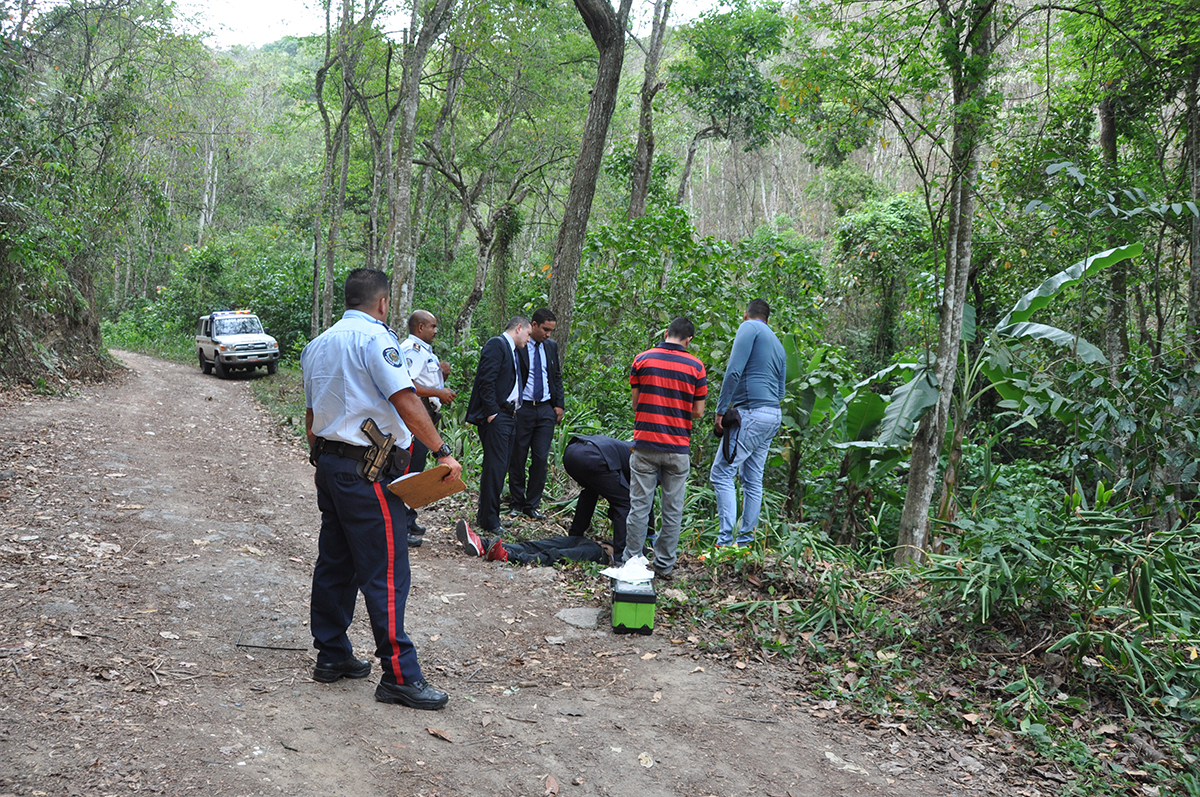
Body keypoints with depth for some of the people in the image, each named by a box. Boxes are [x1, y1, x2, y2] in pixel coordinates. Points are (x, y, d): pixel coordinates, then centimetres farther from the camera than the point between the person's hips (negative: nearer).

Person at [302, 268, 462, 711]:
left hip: (328, 463, 9)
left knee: (334, 564, 15)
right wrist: (442, 452, -20)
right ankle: (399, 675, -4)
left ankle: (332, 656, 24)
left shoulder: (318, 345, 16)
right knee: (386, 572, -7)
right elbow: (405, 401, -20)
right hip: (366, 471, -9)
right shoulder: (375, 338, -11)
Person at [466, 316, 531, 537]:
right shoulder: (496, 345, -7)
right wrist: (491, 413, -19)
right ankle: (489, 521, -4)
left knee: (499, 466, 12)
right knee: (495, 466, -9)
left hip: (508, 416, 10)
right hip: (496, 416, -10)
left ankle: (485, 516, 21)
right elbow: (486, 381, -16)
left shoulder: (513, 351, 22)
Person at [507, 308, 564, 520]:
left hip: (546, 409, 4)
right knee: (517, 459, 5)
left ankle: (532, 505, 11)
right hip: (522, 409, -4)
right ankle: (517, 503, 18)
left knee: (541, 459, 2)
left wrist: (559, 405, 9)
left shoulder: (551, 346, 11)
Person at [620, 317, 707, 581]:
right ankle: (664, 565, 14)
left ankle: (632, 561, 11)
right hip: (677, 448, 0)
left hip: (645, 444, 0)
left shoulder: (642, 359, 0)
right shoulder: (695, 366, -1)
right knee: (673, 510, 9)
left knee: (639, 506, 6)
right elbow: (698, 412, 2)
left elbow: (635, 404, 4)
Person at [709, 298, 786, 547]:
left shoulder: (749, 328, -2)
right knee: (753, 480, 10)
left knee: (722, 473, -11)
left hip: (752, 413, -9)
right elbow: (781, 390, 25)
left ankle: (725, 541, -18)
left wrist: (720, 410, -12)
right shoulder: (778, 344, 22)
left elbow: (734, 371, -13)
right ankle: (746, 540, 13)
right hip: (773, 416, 9)